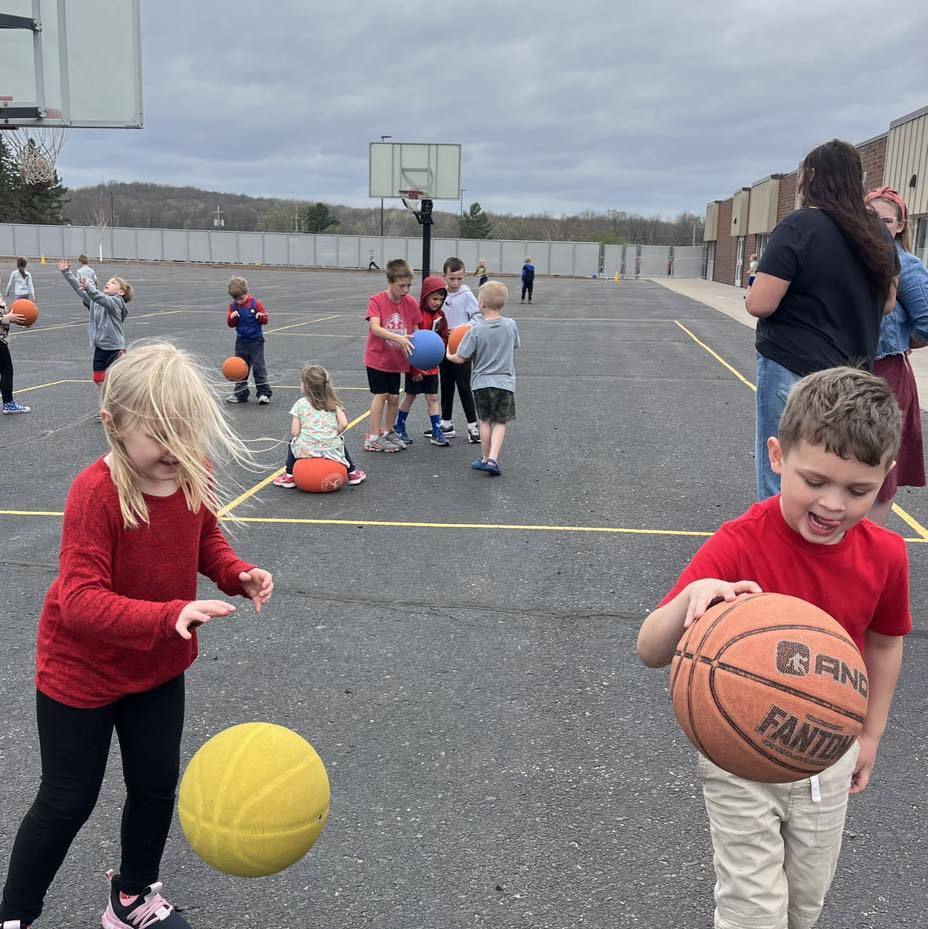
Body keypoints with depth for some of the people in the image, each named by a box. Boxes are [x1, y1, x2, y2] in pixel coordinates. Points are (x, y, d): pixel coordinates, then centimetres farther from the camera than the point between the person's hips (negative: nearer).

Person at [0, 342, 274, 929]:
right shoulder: (96, 493, -31)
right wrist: (171, 616, -50)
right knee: (68, 802, 9)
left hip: (159, 665, 5)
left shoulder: (193, 473, -13)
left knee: (157, 786, 16)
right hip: (82, 671, -5)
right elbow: (80, 600, -36)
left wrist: (238, 573, -15)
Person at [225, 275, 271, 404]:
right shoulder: (233, 306, 2)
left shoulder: (256, 304, -9)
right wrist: (232, 317, -18)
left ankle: (264, 393, 1)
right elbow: (230, 324, 3)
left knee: (258, 367, -5)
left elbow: (266, 320, -7)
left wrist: (261, 316, -29)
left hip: (256, 341, -4)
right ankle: (240, 394, 18)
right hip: (241, 342, 4)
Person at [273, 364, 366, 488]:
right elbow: (344, 424, -6)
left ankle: (289, 476, 26)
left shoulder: (300, 404, -3)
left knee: (293, 443, 30)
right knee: (340, 441, 35)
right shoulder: (333, 403, 4)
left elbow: (294, 432, -5)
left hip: (306, 450, -2)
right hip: (332, 449, 2)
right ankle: (352, 473, 35)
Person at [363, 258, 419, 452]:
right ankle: (373, 438, 3)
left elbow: (414, 331, 1)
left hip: (397, 360, 4)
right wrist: (398, 338, -40)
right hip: (377, 357, -4)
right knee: (381, 395, -4)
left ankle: (388, 432, 29)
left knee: (394, 397, 10)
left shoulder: (411, 303, -4)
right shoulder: (376, 301, -16)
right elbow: (375, 328, -29)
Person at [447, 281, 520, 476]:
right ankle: (492, 459, -7)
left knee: (485, 421, 16)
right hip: (505, 383, 1)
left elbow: (460, 358, -10)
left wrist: (448, 356, 11)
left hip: (482, 382, -1)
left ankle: (485, 458, 24)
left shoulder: (476, 331, -13)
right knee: (500, 423, 7)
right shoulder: (511, 325, -5)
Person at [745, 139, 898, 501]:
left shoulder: (800, 226, -13)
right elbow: (887, 304, 19)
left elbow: (759, 304, -18)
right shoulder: (877, 234, 8)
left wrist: (761, 281, 2)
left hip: (793, 371, -7)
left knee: (781, 485, 2)